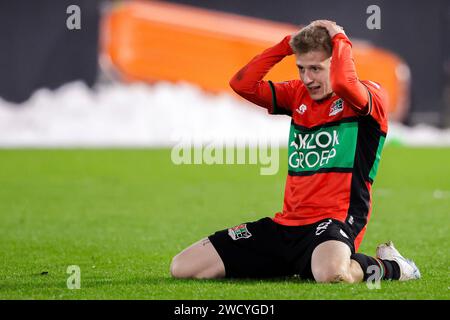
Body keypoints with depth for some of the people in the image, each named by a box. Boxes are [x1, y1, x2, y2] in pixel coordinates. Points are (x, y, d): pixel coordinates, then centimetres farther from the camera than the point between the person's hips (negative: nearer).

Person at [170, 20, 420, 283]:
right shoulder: (298, 95, 16)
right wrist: (288, 44, 6)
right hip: (288, 222, 7)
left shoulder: (371, 96, -4)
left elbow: (343, 82, -27)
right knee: (183, 268, -1)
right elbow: (243, 84, 8)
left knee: (329, 272, -46)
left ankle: (388, 266, -6)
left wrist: (339, 39, -8)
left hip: (334, 220, -7)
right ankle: (296, 265, 17)